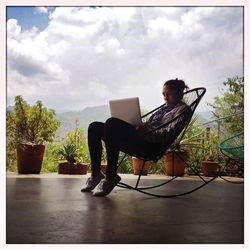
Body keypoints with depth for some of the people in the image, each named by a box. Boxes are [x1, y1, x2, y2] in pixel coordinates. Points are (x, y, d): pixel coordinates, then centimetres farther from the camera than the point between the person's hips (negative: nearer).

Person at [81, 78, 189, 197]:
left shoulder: (182, 108, 6)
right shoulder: (165, 107, 33)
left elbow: (170, 131, -11)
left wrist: (146, 133, -20)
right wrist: (141, 127, 6)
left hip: (152, 145, -10)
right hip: (140, 138, 10)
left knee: (112, 123, -32)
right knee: (94, 127, 1)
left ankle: (110, 177, -28)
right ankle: (95, 173, -3)